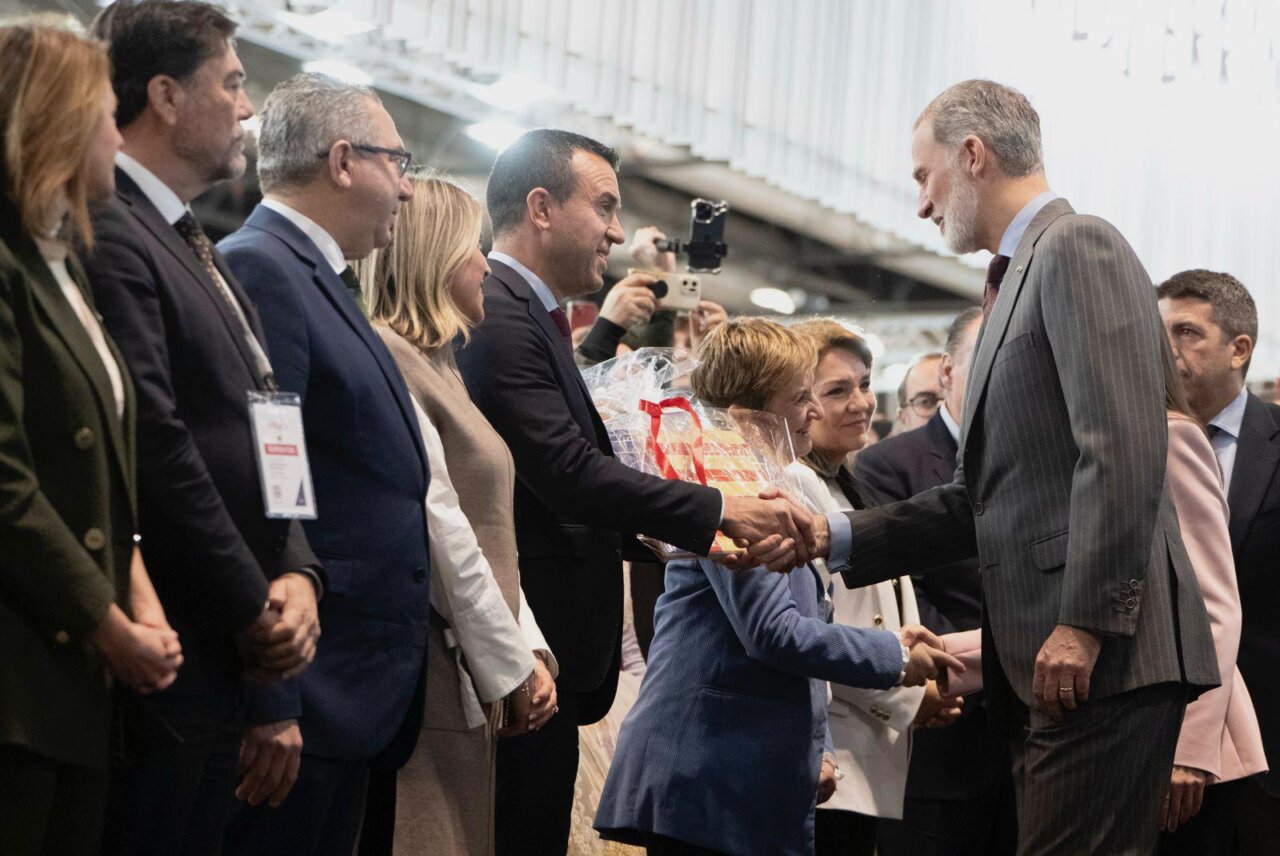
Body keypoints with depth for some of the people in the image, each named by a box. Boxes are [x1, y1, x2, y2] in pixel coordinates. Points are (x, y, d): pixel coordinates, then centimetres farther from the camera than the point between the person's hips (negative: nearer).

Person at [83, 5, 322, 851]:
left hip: (236, 654, 9)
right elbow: (157, 452, -19)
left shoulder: (204, 255, 19)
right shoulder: (110, 234, -13)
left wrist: (297, 574, 1)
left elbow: (267, 437, 17)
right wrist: (254, 608, -11)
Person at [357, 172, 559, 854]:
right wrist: (511, 668, -10)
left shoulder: (439, 367, 21)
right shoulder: (383, 361, -11)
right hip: (426, 680, -9)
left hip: (470, 688, 9)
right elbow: (440, 533, -15)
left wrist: (531, 650, 8)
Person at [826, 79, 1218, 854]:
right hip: (1047, 662, 10)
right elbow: (986, 497, 24)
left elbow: (1125, 449, -17)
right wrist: (837, 538, 16)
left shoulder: (1078, 247, -5)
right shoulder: (1021, 274, 24)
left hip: (1103, 653, -10)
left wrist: (1085, 623, -21)